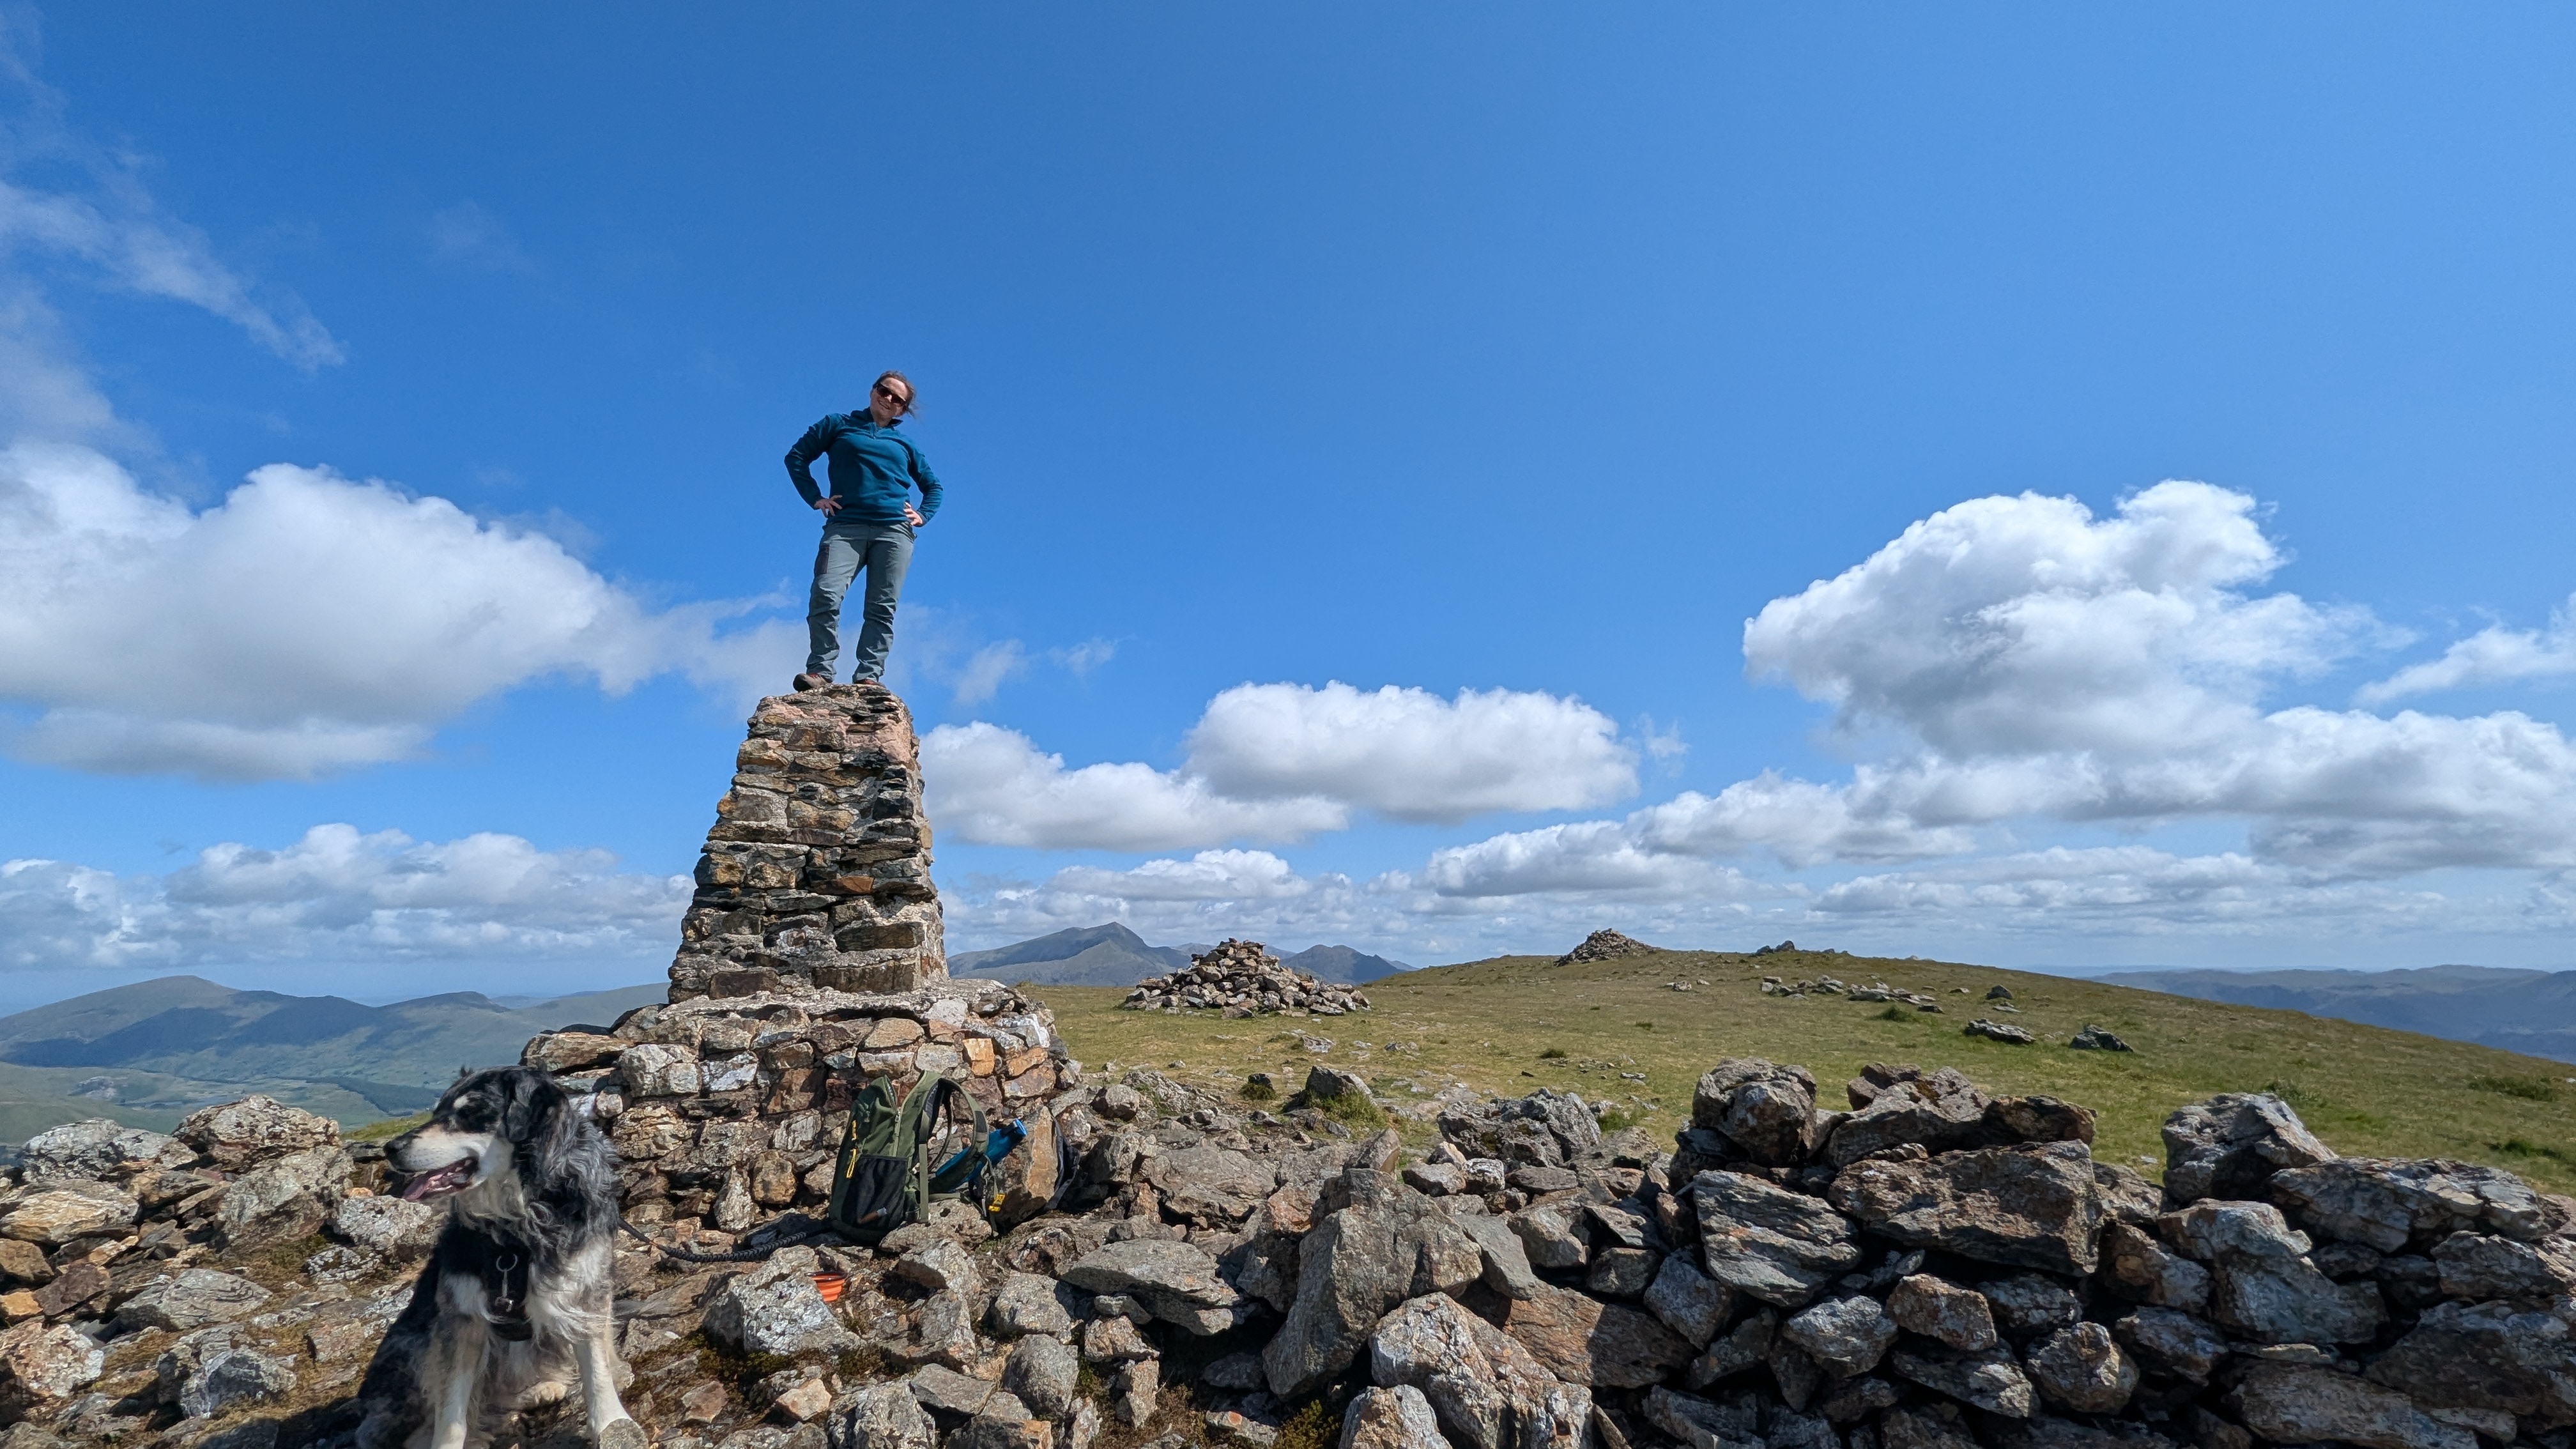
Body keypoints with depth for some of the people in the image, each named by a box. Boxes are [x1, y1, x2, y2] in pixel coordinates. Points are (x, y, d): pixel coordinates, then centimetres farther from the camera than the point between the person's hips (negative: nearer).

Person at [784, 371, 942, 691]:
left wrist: (923, 514, 14)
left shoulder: (904, 444, 24)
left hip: (894, 531, 2)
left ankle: (868, 676, -9)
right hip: (845, 526, -1)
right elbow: (797, 456, 16)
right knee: (825, 595, -20)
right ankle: (820, 670, -17)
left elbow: (933, 485, 32)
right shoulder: (839, 424, 19)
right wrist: (814, 498, 5)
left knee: (882, 608, -8)